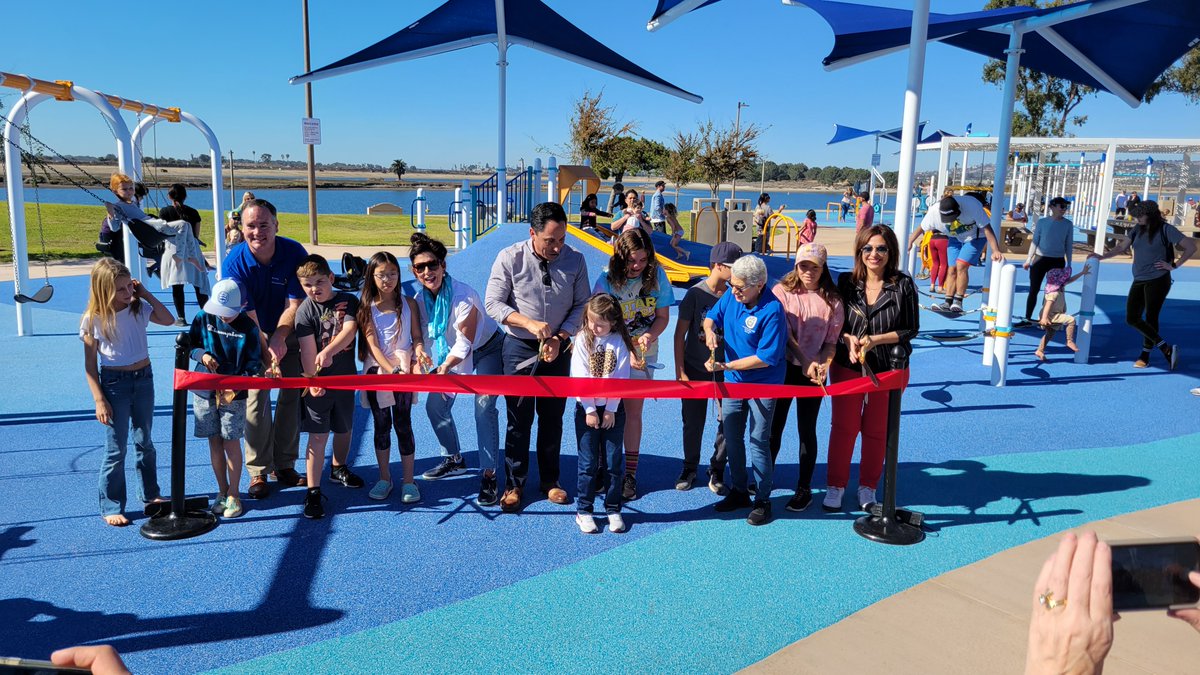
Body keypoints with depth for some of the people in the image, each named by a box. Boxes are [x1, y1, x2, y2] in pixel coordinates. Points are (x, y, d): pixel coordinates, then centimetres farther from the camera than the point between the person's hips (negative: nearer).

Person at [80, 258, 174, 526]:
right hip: (114, 383, -4)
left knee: (145, 443, 15)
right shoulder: (93, 320, -11)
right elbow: (90, 363, -8)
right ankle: (111, 507, 14)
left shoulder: (138, 308, -2)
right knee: (116, 449, 1)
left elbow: (168, 320, -13)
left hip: (144, 378, 4)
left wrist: (146, 294, -12)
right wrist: (99, 400, -11)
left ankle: (150, 495, 30)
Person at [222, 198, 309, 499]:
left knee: (291, 396, 2)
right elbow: (248, 317, -25)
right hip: (252, 337, -1)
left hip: (289, 333, 1)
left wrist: (279, 338, -33)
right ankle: (258, 471, 3)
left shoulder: (295, 253, -20)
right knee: (256, 398, -7)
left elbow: (294, 304, -18)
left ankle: (285, 465, 15)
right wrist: (267, 355, -34)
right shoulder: (234, 263, -22)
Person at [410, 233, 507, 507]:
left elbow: (465, 343, -27)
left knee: (484, 408, -19)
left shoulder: (463, 295, -32)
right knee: (435, 404, 5)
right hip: (451, 352, 7)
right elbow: (423, 336, -7)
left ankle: (489, 477, -12)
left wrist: (445, 367, -36)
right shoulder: (420, 297, -12)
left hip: (486, 348, -7)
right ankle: (454, 460, 28)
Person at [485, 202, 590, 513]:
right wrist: (529, 323, -25)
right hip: (520, 348, -2)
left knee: (552, 418, 12)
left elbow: (581, 305, -1)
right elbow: (493, 303, -12)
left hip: (557, 348, 2)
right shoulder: (510, 258, -12)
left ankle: (550, 481, 28)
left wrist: (560, 338, -14)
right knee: (519, 419, 5)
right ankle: (514, 485, 19)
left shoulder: (575, 260, -7)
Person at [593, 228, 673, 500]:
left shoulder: (657, 276, -10)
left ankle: (630, 474, 15)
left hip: (643, 354, 1)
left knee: (633, 410, 5)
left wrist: (649, 336, -21)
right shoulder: (607, 279, -16)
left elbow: (662, 316, -1)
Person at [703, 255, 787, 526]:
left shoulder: (772, 310, -25)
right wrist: (710, 329, -13)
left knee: (757, 442, -2)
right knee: (732, 439, 14)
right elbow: (712, 316, 11)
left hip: (763, 385, -7)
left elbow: (766, 357, -24)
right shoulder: (731, 295, -6)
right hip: (733, 381, 7)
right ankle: (738, 492, 30)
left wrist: (726, 366, -23)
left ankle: (762, 501, 15)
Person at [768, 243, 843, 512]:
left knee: (806, 430, 7)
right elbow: (784, 334, -9)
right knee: (774, 426, 10)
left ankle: (804, 488, 20)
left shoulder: (832, 300, -1)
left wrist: (824, 364, -17)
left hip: (813, 373, 0)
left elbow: (832, 341, 1)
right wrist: (806, 361, -18)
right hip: (784, 367, 0)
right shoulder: (782, 291, -5)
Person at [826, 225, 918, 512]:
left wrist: (874, 340, -17)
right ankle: (836, 485, 21)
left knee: (876, 430, 11)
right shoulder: (846, 282, -4)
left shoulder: (903, 285, -9)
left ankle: (868, 486, 28)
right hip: (847, 367, 1)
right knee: (843, 427, 6)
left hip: (887, 369, -1)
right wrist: (849, 339, -18)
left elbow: (910, 329, -5)